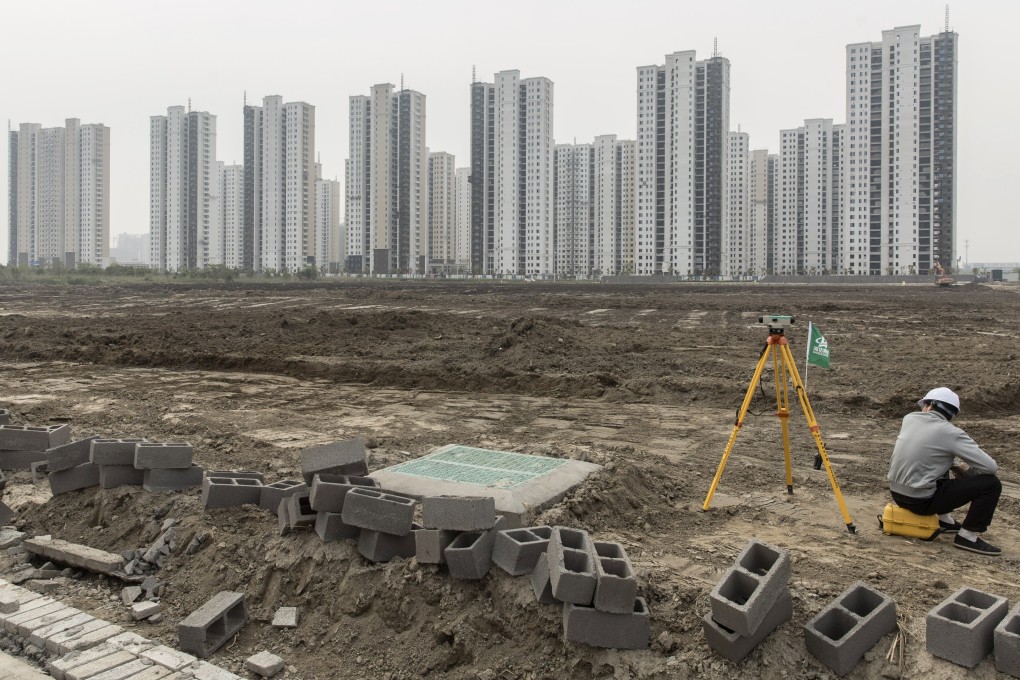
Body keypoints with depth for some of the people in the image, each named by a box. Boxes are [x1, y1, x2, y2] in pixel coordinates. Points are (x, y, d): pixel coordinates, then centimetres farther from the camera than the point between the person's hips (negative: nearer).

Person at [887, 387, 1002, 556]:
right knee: (991, 483, 0)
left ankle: (944, 520, 33)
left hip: (897, 494, 6)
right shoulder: (952, 433, -12)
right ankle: (967, 536, 3)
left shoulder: (910, 418, 3)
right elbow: (991, 467, -9)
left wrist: (953, 465, 13)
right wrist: (964, 469, 10)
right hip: (920, 501, -6)